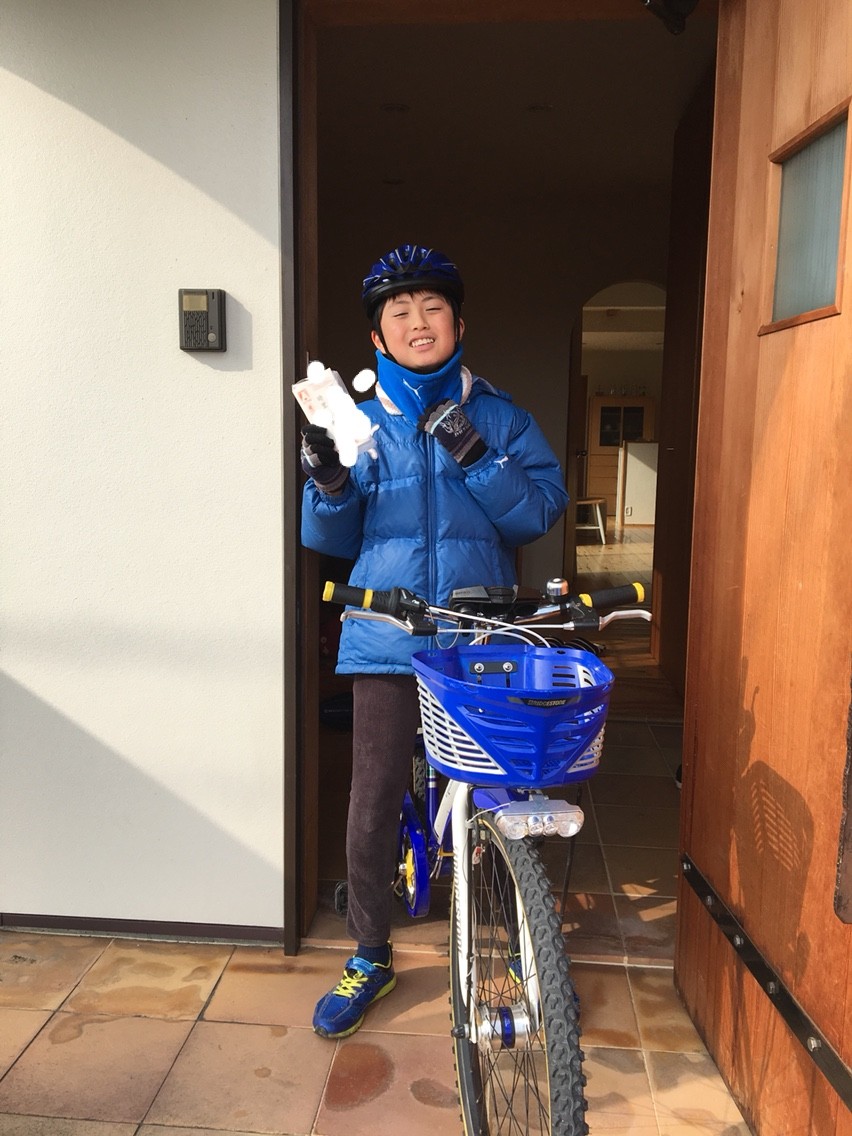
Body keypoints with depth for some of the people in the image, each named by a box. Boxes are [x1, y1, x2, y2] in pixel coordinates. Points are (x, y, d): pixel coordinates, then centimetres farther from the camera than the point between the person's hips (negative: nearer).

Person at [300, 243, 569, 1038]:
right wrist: (328, 484, -11)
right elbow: (332, 540, 9)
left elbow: (542, 510, -3)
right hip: (387, 642, 1)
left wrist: (476, 457, -16)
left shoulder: (500, 418, 7)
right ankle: (369, 958, 27)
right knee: (371, 809, 4)